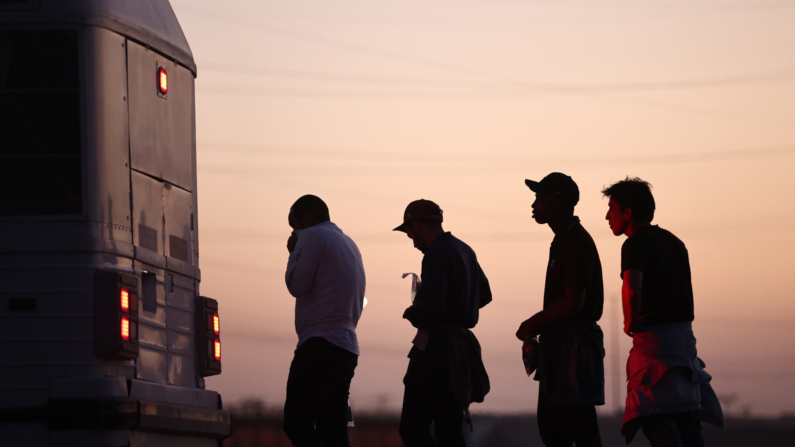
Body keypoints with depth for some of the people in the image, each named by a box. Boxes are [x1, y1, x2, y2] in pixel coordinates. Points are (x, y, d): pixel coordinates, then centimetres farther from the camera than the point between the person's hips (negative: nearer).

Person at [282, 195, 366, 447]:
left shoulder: (313, 237, -3)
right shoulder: (350, 245, 25)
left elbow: (296, 285, -9)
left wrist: (293, 251, 7)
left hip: (321, 344, -9)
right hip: (348, 347, 9)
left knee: (296, 424, -14)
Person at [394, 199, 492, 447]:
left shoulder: (437, 255, -16)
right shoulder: (465, 250, 14)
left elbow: (430, 309, -25)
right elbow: (484, 295, 27)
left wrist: (411, 313, -5)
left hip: (437, 348, -9)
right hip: (462, 344, 9)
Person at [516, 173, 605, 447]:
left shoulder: (575, 243, -16)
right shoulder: (563, 241, 16)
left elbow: (572, 304, -22)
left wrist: (533, 324, -10)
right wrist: (536, 330, 14)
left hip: (573, 345, -11)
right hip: (560, 344, 11)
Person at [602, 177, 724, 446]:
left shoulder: (635, 245, -8)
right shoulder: (673, 242, 19)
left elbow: (632, 290, -26)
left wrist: (630, 324, -9)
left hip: (654, 339, -9)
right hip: (684, 336, 9)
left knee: (658, 423, -15)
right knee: (686, 422, 9)